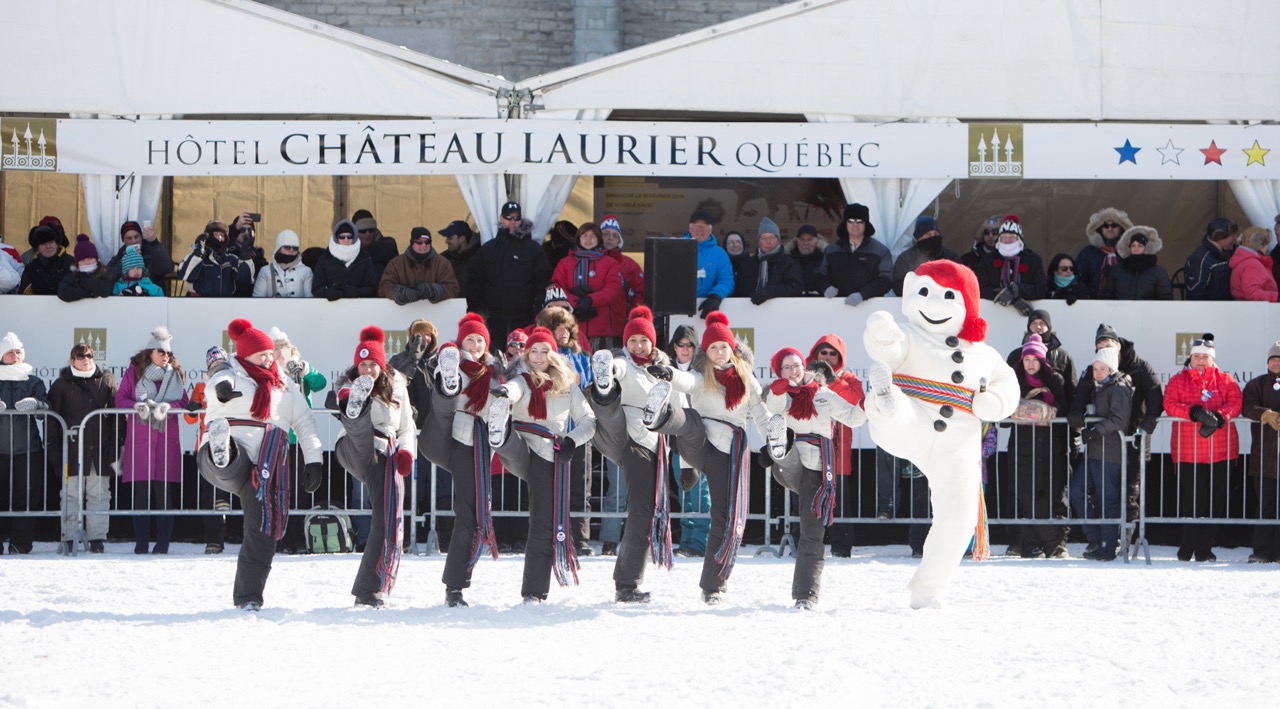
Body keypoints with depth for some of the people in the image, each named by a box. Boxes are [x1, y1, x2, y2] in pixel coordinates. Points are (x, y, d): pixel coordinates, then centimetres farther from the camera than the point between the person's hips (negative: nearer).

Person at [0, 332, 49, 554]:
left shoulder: (34, 382, 10)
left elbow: (47, 406, -3)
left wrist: (34, 404, -26)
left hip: (28, 450, 0)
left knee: (26, 498, -2)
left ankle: (20, 543, 3)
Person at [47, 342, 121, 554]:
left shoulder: (106, 381, 9)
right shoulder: (62, 385, 7)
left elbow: (117, 413, 9)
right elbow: (53, 418, 7)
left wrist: (117, 444, 2)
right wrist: (54, 448, -1)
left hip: (100, 448, 1)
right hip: (73, 447, -1)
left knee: (99, 495, 0)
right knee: (71, 495, -2)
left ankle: (97, 539, 3)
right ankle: (68, 539, 1)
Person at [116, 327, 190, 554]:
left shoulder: (175, 374, 12)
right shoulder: (134, 372, 7)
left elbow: (184, 402, 6)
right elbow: (120, 399, 2)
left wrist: (166, 407, -14)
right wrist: (137, 406, -17)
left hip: (168, 438, 1)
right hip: (139, 438, -1)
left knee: (165, 491, -4)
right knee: (140, 491, -3)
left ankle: (163, 543, -1)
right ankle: (141, 543, 1)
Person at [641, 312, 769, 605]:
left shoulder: (746, 380, 14)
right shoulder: (702, 376, 5)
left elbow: (761, 416, 15)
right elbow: (688, 382, -19)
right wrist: (670, 375, -42)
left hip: (730, 451, 2)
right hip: (698, 445, -2)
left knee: (727, 519, -2)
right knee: (691, 419, -35)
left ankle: (712, 586, 8)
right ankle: (659, 417, -72)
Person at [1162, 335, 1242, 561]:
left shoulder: (1226, 381, 10)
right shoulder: (1178, 381, 9)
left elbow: (1236, 402, -4)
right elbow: (1170, 404, -6)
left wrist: (1218, 417, -22)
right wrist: (1195, 412, -21)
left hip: (1220, 453, 1)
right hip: (1188, 452, -1)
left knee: (1215, 500, 1)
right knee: (1191, 499, -4)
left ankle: (1204, 548, 9)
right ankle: (1187, 548, 5)